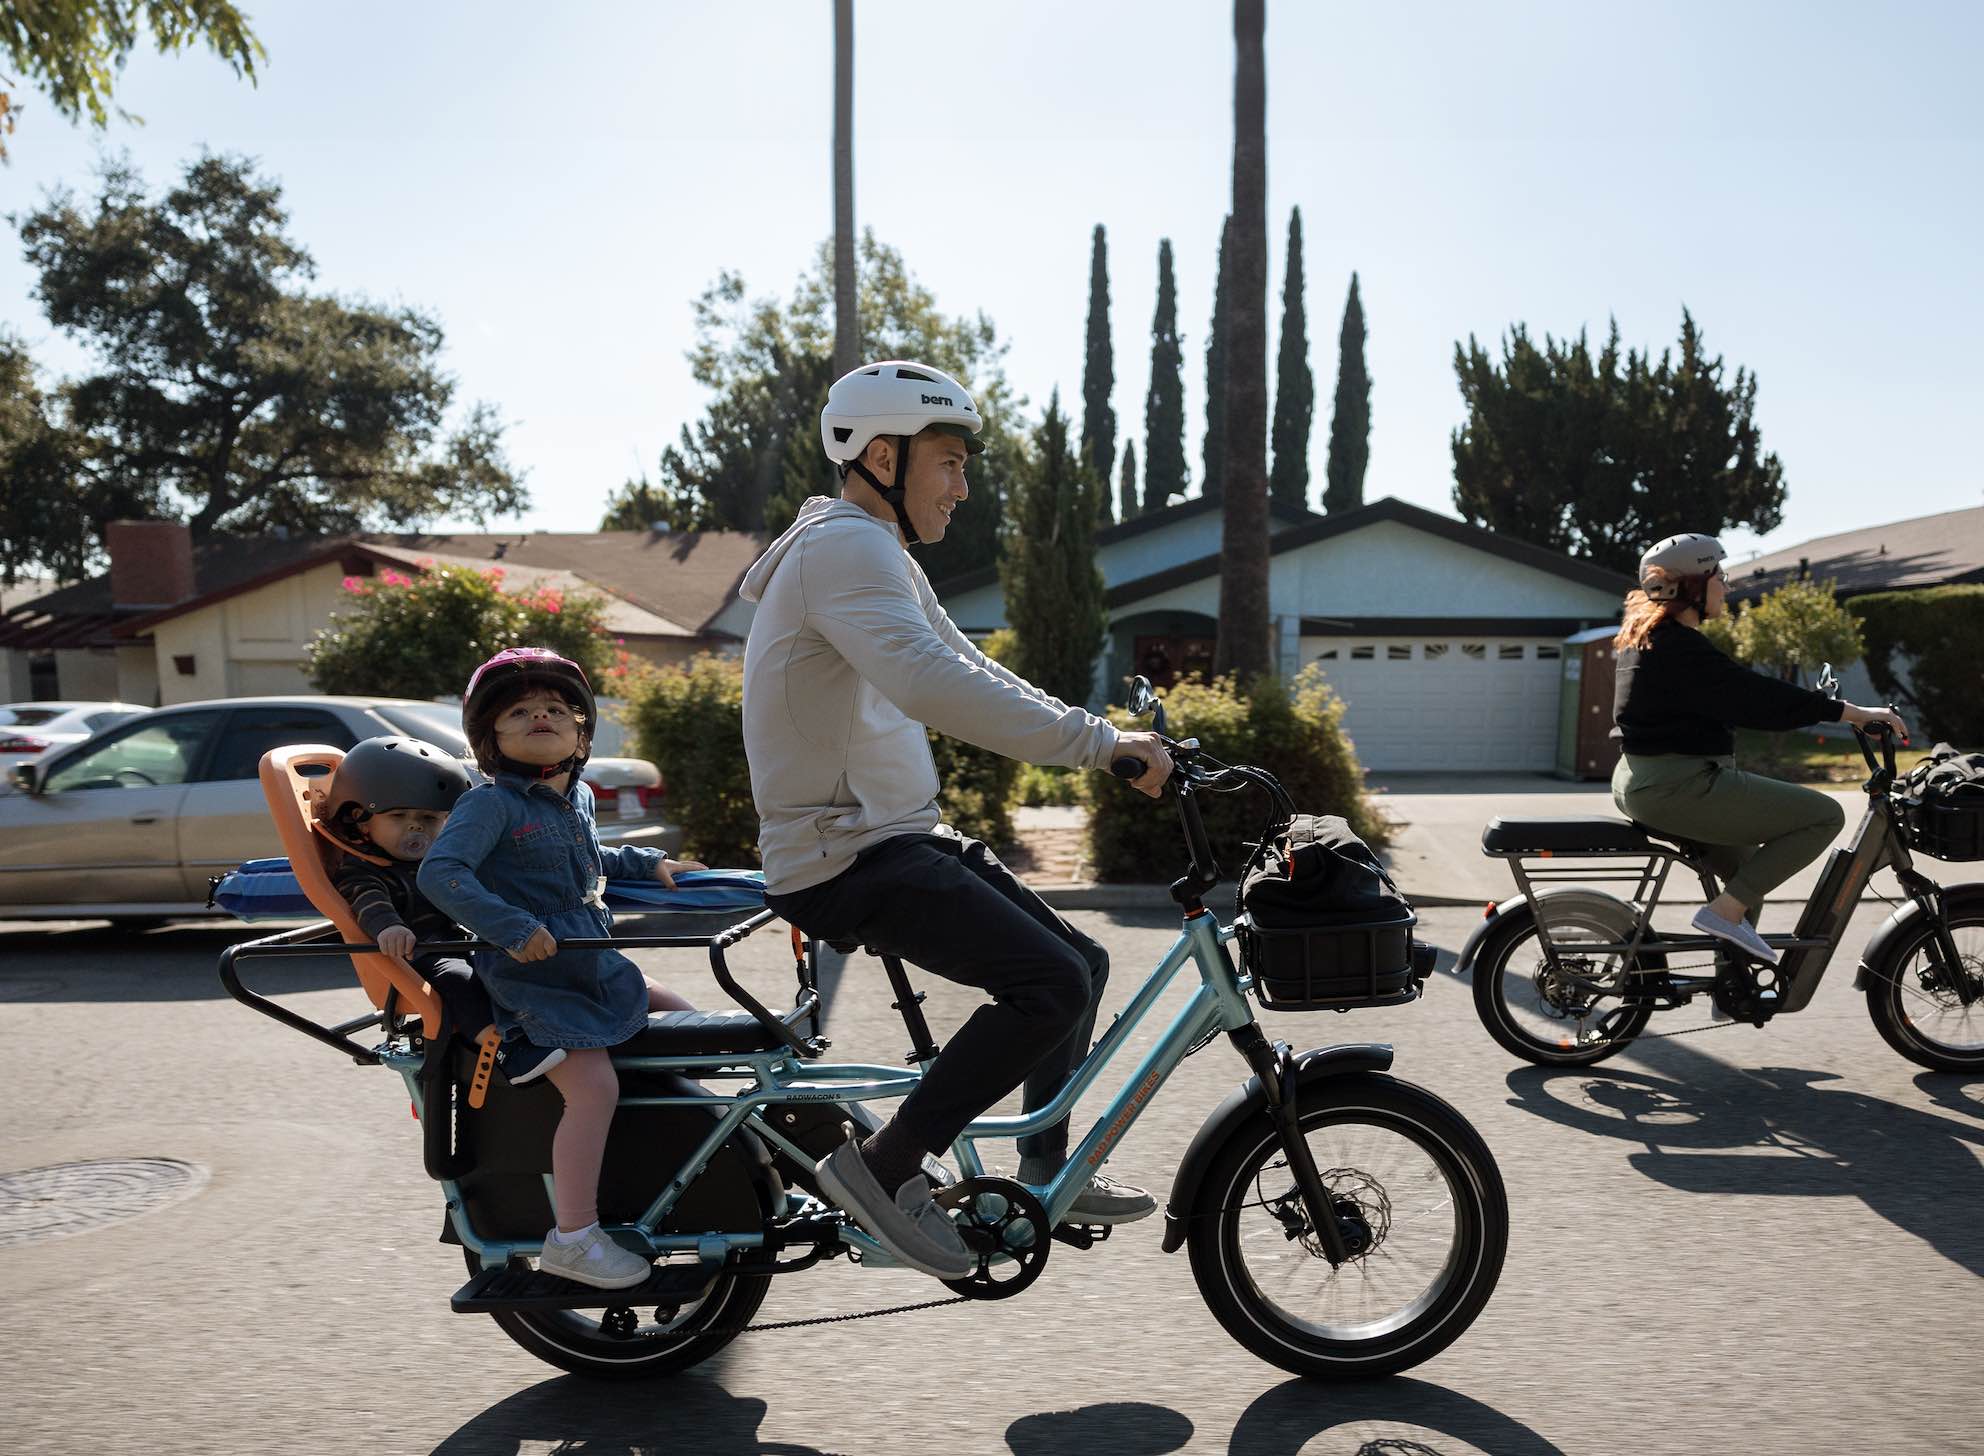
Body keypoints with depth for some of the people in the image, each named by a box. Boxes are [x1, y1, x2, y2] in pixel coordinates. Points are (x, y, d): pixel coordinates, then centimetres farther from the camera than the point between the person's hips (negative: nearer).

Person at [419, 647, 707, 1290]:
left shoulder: (578, 796, 14)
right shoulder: (490, 803, -12)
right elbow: (439, 873, -25)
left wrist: (647, 862, 26)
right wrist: (510, 927, -34)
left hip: (598, 969, 9)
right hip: (535, 979, -9)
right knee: (594, 1088, -21)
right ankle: (573, 1237, -11)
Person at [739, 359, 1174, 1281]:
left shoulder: (885, 560, 19)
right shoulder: (844, 547, -16)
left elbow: (976, 678, 19)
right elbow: (934, 685, -33)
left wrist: (1116, 746, 9)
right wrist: (1098, 741, -30)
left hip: (896, 839, 11)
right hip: (847, 859, -10)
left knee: (1080, 965, 13)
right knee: (1052, 984, -21)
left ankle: (1047, 1170, 27)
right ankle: (883, 1167, -8)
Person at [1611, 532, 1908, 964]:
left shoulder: (1647, 636, 16)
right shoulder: (1679, 645, -16)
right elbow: (1755, 697, -20)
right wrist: (1852, 712, -16)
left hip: (1641, 783, 11)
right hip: (1678, 786, -11)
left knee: (1749, 867, 28)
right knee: (1825, 815, -8)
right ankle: (1725, 910, -8)